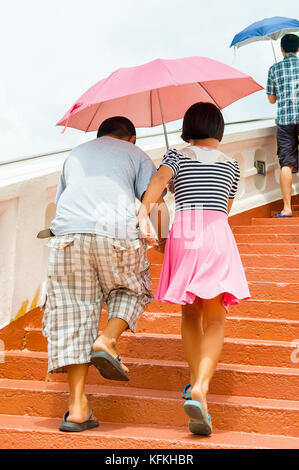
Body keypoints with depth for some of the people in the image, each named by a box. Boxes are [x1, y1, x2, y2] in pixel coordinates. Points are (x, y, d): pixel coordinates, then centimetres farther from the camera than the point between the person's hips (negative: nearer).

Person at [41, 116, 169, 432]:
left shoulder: (75, 155, 32)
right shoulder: (136, 155, 21)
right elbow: (154, 202, 7)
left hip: (67, 234, 2)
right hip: (117, 233, -2)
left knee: (73, 316, 4)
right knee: (133, 291, 25)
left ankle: (77, 406, 0)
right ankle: (107, 340, -1)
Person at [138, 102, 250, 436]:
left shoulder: (177, 155, 16)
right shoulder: (231, 165, 23)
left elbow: (160, 178, -7)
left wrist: (142, 213, -21)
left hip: (182, 228, 1)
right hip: (217, 233, 0)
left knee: (190, 312, 18)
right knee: (215, 320, -4)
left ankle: (194, 383, 17)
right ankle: (200, 388, -25)